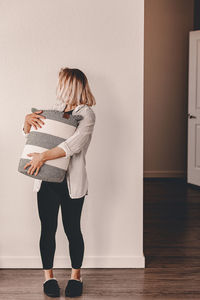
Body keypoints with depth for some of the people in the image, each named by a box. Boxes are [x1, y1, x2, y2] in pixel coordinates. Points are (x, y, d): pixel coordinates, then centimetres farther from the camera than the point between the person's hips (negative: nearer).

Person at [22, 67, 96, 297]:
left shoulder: (86, 114, -7)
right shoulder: (55, 108, 12)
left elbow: (74, 144, -23)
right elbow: (30, 134, 18)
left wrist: (43, 156, -30)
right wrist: (28, 120, -5)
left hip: (71, 181, -4)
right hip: (47, 179, 5)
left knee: (72, 229, 5)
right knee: (48, 229, 7)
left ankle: (76, 275, 23)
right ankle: (48, 276, 21)